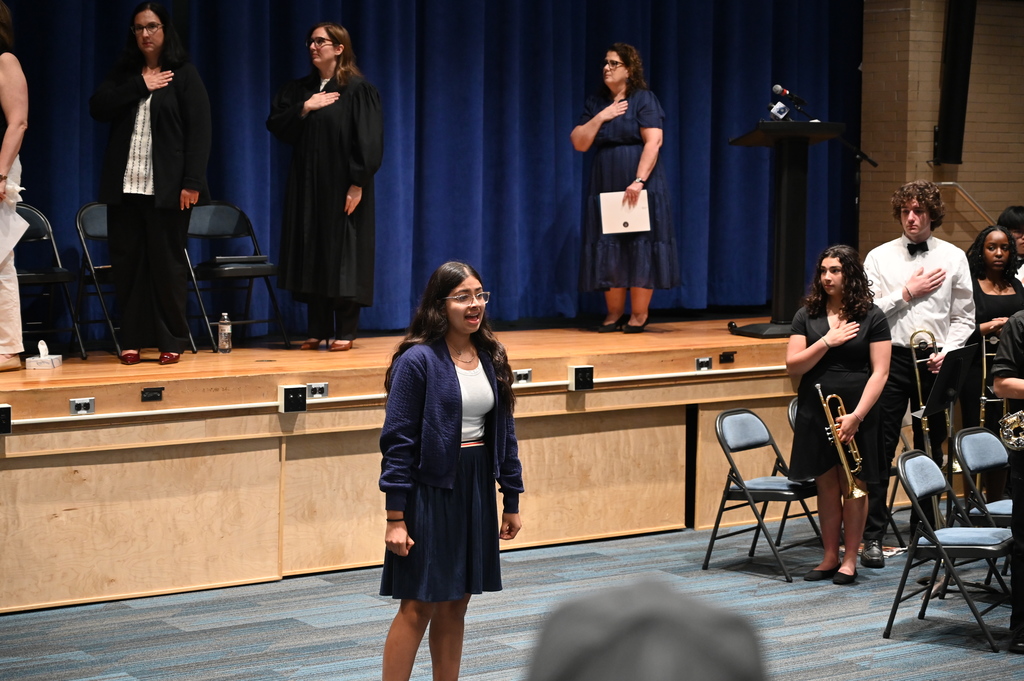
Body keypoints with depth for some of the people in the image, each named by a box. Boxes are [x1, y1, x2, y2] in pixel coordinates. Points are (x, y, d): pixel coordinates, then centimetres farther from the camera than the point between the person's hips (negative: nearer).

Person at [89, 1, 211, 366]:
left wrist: (192, 182, -13)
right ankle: (133, 340, 10)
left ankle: (171, 341, 8)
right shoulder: (124, 74, 13)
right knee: (127, 263, 3)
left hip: (166, 187, -4)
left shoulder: (184, 74, 1)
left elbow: (199, 130, -5)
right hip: (124, 186, 4)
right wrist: (140, 86, -9)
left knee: (167, 263, 0)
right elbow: (97, 108, -1)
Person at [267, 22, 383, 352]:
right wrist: (304, 109, -9)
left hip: (341, 188, -6)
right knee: (312, 257, 6)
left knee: (342, 257, -1)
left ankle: (345, 332, 6)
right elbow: (275, 125, 5)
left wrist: (358, 184, -16)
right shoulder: (299, 89, 11)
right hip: (307, 187, 6)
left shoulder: (358, 90, -6)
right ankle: (317, 330, 12)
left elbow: (368, 141, -11)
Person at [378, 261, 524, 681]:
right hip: (430, 491, -6)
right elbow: (397, 441, -13)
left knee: (456, 605, 12)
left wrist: (512, 501, 12)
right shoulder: (418, 361, -12)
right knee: (419, 606, -3)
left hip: (476, 489, 6)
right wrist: (395, 518, -15)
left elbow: (504, 431, 12)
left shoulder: (491, 357, 7)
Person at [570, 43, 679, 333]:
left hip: (639, 187, -5)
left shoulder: (644, 100, -3)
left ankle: (639, 314, 2)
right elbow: (579, 143, 6)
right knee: (608, 250, 3)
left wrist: (639, 181, -21)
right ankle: (614, 312, 10)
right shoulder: (595, 103, 12)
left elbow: (653, 142, -13)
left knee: (640, 247, -3)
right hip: (605, 186, 5)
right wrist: (599, 118, -8)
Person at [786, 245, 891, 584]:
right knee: (827, 486, 7)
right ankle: (829, 557, 16)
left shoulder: (871, 317, -2)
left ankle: (850, 560, 11)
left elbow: (880, 372, -6)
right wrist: (826, 342, -13)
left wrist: (856, 415, -15)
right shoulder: (807, 315, 6)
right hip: (815, 412, 3)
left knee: (852, 486, 3)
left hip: (857, 414, -3)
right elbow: (793, 366, 0)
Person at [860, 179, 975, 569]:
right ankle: (873, 536, 0)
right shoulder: (880, 257, 3)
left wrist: (947, 351, -9)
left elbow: (964, 316, 5)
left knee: (931, 449, 9)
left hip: (934, 361, 1)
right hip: (890, 358, -1)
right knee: (880, 450, -4)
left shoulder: (953, 258, 6)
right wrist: (907, 293, -9)